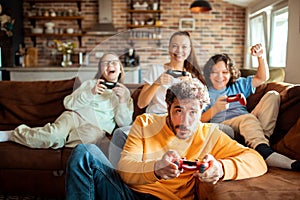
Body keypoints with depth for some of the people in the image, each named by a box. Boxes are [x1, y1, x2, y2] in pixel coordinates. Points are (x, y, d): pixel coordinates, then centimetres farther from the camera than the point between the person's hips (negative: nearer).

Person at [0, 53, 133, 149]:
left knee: (91, 135, -38)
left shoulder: (124, 92, 18)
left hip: (98, 126, 0)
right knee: (53, 135, -32)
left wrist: (123, 100, -10)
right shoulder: (89, 84, 19)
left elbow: (124, 123, 5)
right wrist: (91, 93, -7)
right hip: (76, 115, 1)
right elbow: (68, 104, 6)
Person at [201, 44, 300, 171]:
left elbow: (262, 78, 23)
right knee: (248, 118, -36)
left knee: (272, 95, -10)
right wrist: (215, 109, -20)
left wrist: (261, 57, 7)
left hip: (247, 126, 5)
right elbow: (199, 120, -1)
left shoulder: (238, 85, 30)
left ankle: (263, 138, -31)